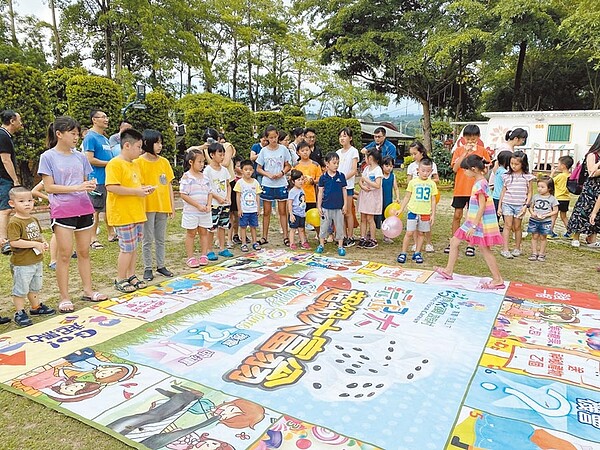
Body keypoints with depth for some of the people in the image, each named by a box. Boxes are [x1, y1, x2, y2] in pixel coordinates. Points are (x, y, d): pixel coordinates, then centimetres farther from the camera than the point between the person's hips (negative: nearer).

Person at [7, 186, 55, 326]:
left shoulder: (34, 219, 8)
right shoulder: (14, 222, -18)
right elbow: (14, 242, -26)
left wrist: (44, 242, 1)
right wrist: (35, 244, -25)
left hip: (37, 261, 8)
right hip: (21, 263, -8)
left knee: (35, 287, 23)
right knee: (20, 289, 4)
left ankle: (36, 307, 38)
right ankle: (20, 313, 16)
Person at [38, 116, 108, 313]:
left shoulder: (80, 156, 10)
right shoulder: (48, 157, -4)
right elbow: (49, 187, -9)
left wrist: (90, 185, -8)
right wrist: (76, 187, -19)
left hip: (83, 208, 5)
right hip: (62, 211, -5)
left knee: (84, 252, 11)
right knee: (64, 254, -1)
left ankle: (88, 291, 21)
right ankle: (64, 297, 8)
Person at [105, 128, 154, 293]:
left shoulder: (135, 165, 16)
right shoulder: (115, 164, -13)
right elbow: (111, 187, -24)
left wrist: (144, 188, 8)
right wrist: (136, 191, -21)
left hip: (137, 214, 9)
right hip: (123, 215, -9)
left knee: (133, 246, 14)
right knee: (127, 248, -3)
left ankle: (131, 276, 26)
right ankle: (120, 280, 12)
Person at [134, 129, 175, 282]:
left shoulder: (164, 162, 7)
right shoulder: (139, 162, -6)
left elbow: (169, 184, 10)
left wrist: (172, 206, 8)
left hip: (163, 206, 4)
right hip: (148, 206, -4)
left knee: (161, 239, 13)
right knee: (148, 240, 4)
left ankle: (161, 265, 24)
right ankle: (148, 268, 15)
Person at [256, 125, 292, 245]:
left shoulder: (283, 149, 0)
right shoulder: (264, 151, 0)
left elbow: (288, 166, 6)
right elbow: (258, 169, 4)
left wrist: (282, 173, -13)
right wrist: (268, 174, -13)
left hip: (281, 184, 0)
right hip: (267, 184, 1)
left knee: (282, 211, 4)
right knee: (266, 212, 7)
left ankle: (286, 236, 10)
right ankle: (264, 236, 16)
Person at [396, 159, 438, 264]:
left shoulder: (432, 184, 5)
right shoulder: (413, 182, 1)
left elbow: (433, 200, 8)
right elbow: (407, 197, 8)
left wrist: (433, 214, 5)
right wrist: (401, 209, 4)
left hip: (425, 213, 2)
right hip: (413, 211, -2)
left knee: (421, 233, 9)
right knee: (409, 232, -4)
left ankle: (417, 253, 20)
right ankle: (403, 253, 5)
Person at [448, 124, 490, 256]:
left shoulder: (482, 150, 4)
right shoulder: (459, 150, 4)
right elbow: (455, 168, -9)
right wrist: (465, 152, -14)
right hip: (460, 188, 1)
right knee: (457, 215, 5)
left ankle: (470, 245, 13)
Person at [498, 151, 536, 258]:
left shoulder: (527, 177, 1)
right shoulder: (507, 176, 5)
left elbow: (530, 193, 4)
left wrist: (526, 205, -6)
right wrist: (499, 205, 7)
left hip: (520, 205, -1)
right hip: (507, 204, 1)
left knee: (517, 226, 7)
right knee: (508, 225, -4)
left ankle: (517, 248, 20)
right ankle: (505, 249, -5)